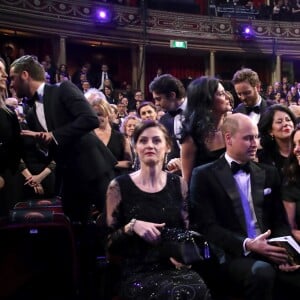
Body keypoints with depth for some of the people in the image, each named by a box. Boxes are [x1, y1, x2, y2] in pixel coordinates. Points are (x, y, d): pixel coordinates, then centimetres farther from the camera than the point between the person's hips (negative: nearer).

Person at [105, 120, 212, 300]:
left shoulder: (178, 184, 8)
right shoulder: (119, 186, 0)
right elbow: (109, 243, 2)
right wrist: (131, 227, -17)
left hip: (175, 267, 4)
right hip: (138, 273, -3)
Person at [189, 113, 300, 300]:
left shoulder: (269, 173, 16)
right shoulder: (205, 175, 1)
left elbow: (280, 220, 14)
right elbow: (207, 226, -6)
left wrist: (284, 250, -6)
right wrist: (246, 244, -19)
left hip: (271, 252, 4)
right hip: (232, 255, -4)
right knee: (262, 273, -35)